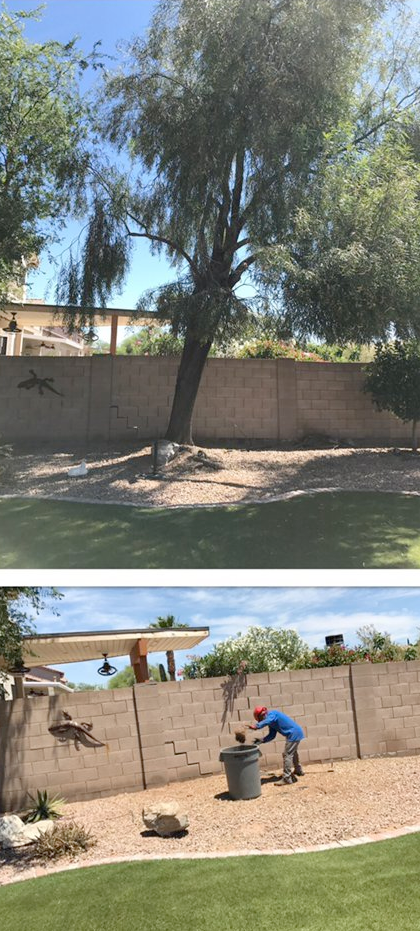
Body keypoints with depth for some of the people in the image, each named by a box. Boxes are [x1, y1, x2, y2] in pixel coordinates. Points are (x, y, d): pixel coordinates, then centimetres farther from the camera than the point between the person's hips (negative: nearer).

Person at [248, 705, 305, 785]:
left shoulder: (272, 714, -16)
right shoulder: (271, 721, 13)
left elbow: (266, 721, -39)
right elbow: (271, 735, 8)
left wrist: (256, 726, -52)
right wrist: (261, 740, -5)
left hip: (293, 734, -11)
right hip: (296, 732, 11)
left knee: (287, 755, -9)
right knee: (293, 753, 30)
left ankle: (287, 778, -7)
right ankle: (298, 770, 50)